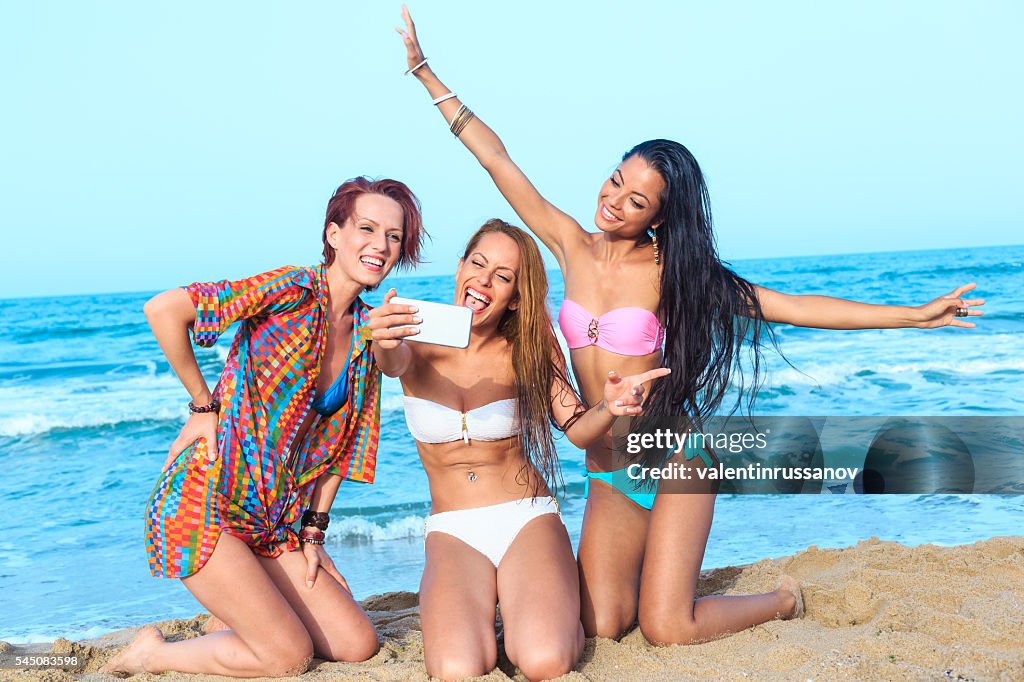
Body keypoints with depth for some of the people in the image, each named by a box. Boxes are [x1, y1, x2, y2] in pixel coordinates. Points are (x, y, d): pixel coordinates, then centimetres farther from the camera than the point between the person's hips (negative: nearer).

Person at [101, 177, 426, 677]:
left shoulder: (369, 335, 8)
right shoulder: (292, 291, -14)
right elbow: (163, 309, -21)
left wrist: (312, 531, 8)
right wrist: (204, 406, -13)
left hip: (274, 520, 7)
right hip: (204, 505, -7)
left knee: (357, 645, 3)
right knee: (291, 657, -9)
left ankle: (238, 619, 23)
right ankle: (153, 656, 12)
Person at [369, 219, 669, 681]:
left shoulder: (525, 349, 0)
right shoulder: (421, 345, -4)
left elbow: (578, 430, -6)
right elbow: (393, 364, -28)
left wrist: (608, 407, -29)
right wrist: (384, 343, -53)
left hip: (527, 519, 0)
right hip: (452, 532, 0)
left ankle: (523, 610, 10)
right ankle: (477, 612, 9)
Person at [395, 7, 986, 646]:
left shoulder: (671, 270, -9)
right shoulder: (573, 246, 0)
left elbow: (792, 306, -10)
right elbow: (497, 157, 2)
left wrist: (915, 315, -13)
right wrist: (425, 72, 5)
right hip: (607, 473, 4)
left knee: (666, 630, -9)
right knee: (601, 627, -4)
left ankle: (782, 600, 21)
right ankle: (659, 576, 32)